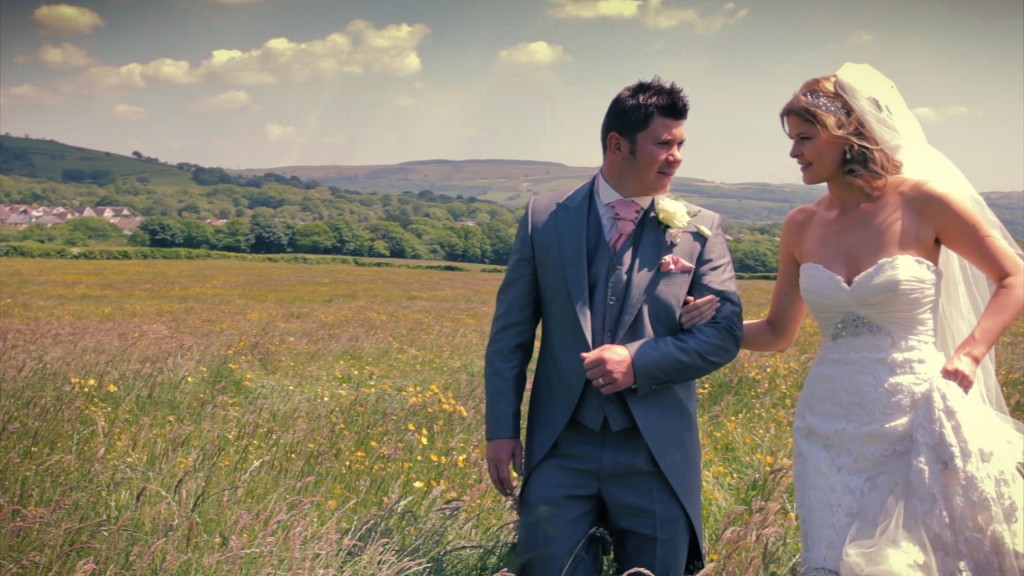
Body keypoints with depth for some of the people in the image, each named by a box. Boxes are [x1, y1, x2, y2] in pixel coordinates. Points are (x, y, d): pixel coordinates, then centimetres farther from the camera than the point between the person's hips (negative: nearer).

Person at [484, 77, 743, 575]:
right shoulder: (545, 216, 2)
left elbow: (725, 332, -2)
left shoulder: (700, 228, 1)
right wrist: (502, 429, -1)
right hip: (561, 447, 0)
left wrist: (639, 361, -15)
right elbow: (510, 331, 4)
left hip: (657, 453, 0)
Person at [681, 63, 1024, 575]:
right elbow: (778, 332, 14)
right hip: (830, 432, 4)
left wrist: (969, 353, -12)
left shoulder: (922, 201, -7)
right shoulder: (802, 226, 5)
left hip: (914, 427, -3)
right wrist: (716, 322, -3)